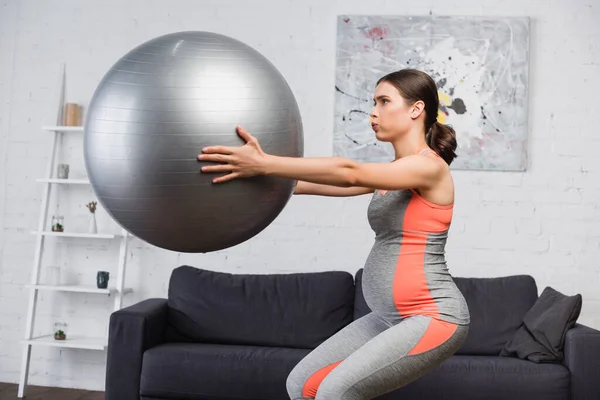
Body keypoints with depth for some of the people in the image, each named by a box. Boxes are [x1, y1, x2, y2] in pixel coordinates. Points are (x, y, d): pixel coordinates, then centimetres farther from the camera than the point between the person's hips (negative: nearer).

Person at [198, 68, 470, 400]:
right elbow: (319, 184, 6)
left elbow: (349, 173, -26)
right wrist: (256, 177, -2)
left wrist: (263, 164, -32)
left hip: (433, 317, -9)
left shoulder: (430, 166, -13)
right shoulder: (390, 173, 14)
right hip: (390, 317, 9)